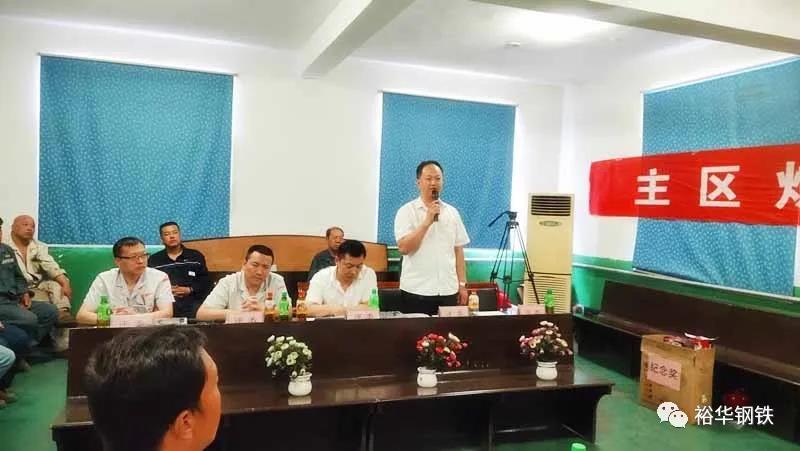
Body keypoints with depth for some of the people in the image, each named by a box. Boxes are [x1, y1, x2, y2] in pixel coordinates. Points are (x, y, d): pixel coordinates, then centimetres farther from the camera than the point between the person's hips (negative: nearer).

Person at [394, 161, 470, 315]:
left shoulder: (452, 212, 9)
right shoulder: (407, 211, -3)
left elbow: (458, 250, 11)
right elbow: (404, 248, -14)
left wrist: (462, 285, 7)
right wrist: (427, 221, -17)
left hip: (448, 290, 3)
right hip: (416, 291, -3)